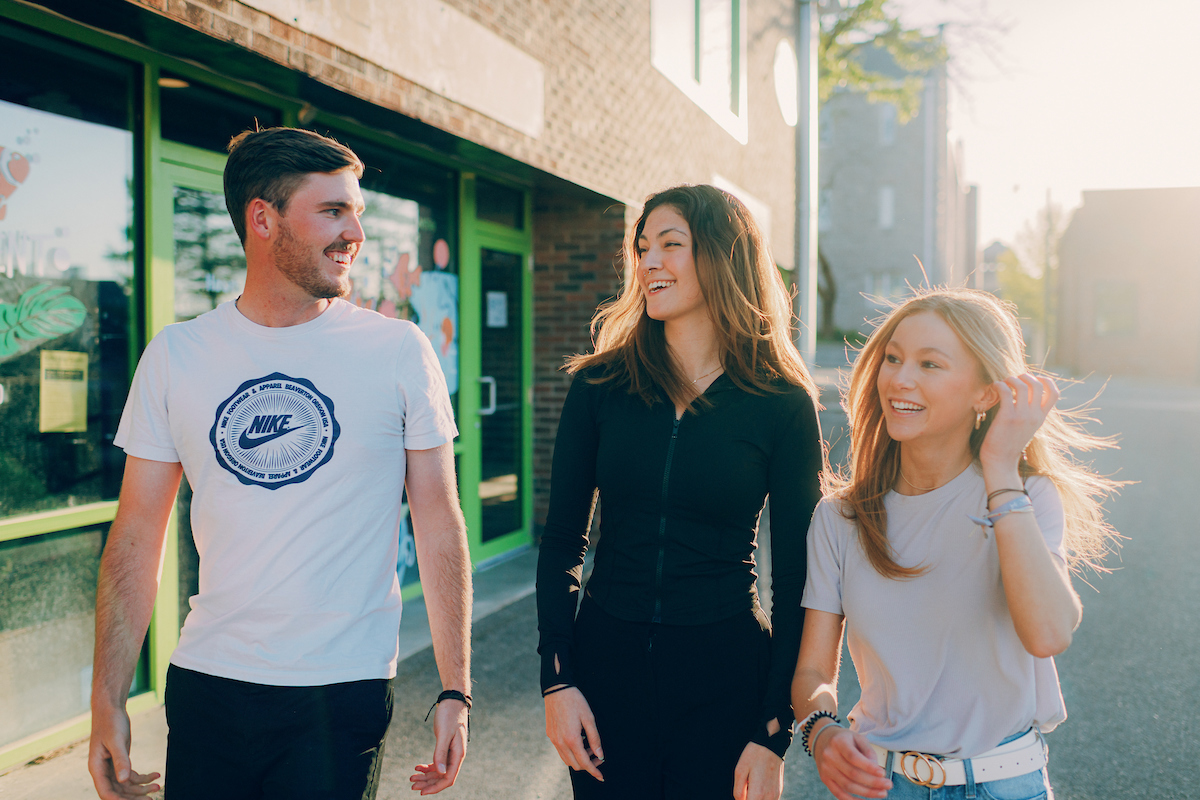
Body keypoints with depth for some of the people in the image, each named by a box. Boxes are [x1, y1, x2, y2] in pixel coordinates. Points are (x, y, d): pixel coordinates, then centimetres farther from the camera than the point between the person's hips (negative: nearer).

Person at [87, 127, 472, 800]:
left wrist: (456, 691, -6)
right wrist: (108, 701, 0)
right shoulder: (175, 356, 0)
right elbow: (137, 538, 3)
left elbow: (440, 525, -3)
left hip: (345, 690, -2)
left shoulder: (400, 352, -5)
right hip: (204, 687, 2)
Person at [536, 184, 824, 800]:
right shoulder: (599, 385, -1)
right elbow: (562, 541, 2)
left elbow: (794, 577, -5)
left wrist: (774, 733, -7)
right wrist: (556, 678, -5)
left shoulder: (784, 403, -6)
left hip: (726, 669, -1)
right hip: (608, 659, 2)